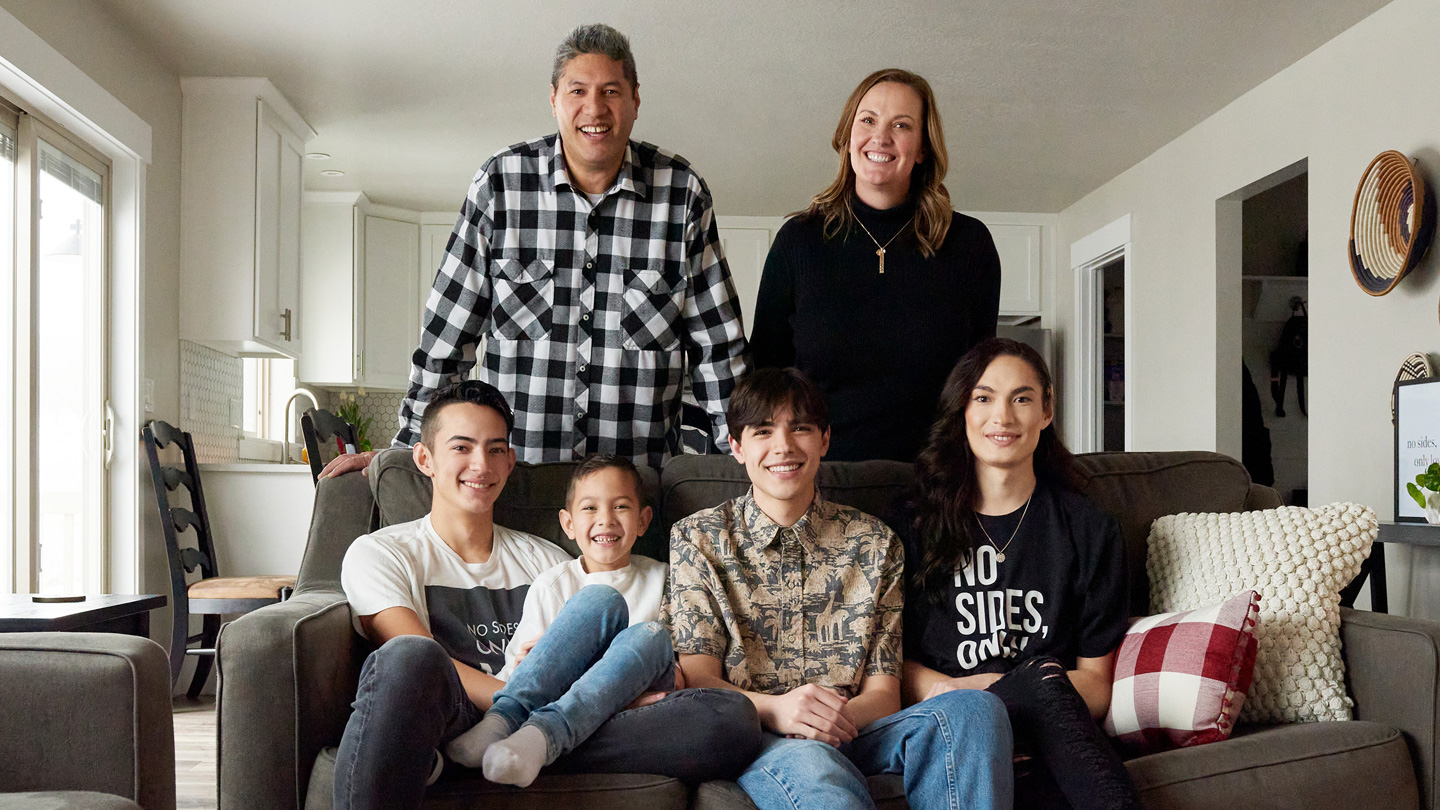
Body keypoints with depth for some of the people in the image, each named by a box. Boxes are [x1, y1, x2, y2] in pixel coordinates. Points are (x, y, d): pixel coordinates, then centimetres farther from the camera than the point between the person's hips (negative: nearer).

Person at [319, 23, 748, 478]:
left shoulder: (683, 192, 3)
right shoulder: (499, 183, 2)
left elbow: (715, 342, 6)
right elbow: (447, 329, 5)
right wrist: (407, 448, 4)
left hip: (641, 472, 1)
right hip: (510, 468, 0)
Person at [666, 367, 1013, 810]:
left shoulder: (874, 544, 13)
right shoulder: (697, 538, 9)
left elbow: (883, 692, 8)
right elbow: (696, 678, 0)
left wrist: (843, 715, -18)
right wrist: (773, 708, -22)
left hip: (854, 729, 5)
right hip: (757, 741, -5)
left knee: (976, 707, -25)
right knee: (809, 764, -41)